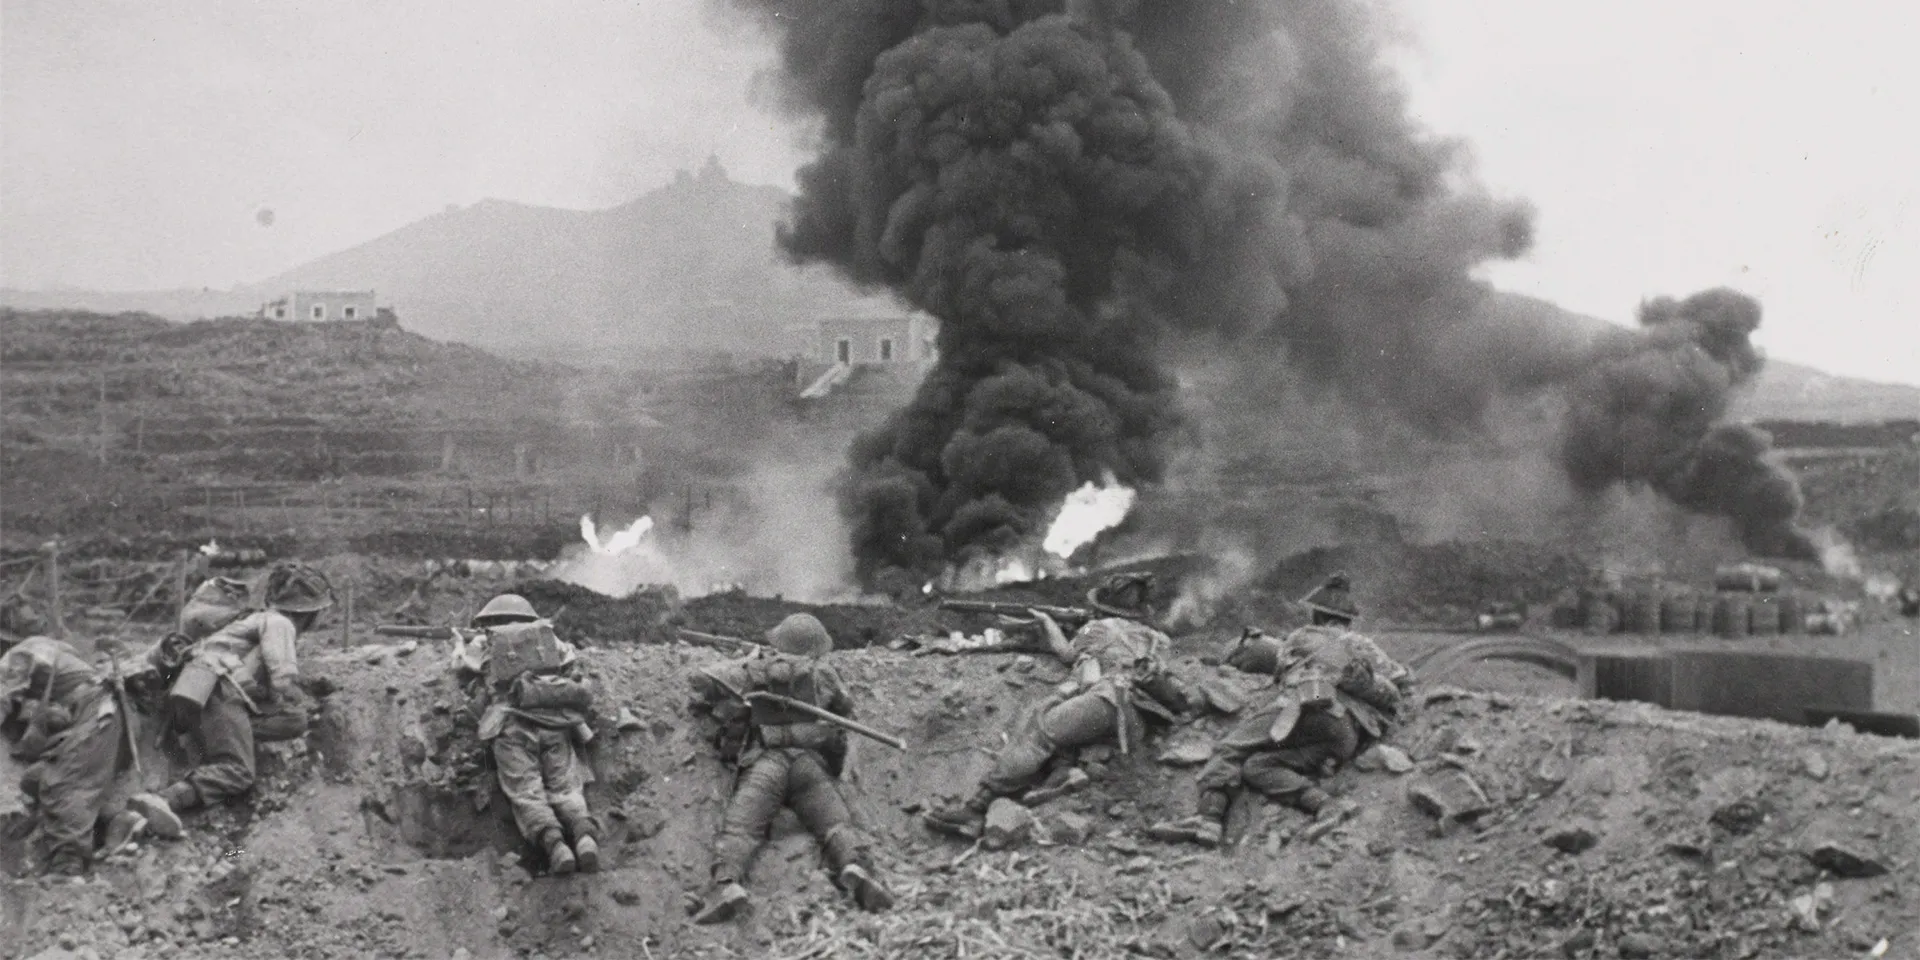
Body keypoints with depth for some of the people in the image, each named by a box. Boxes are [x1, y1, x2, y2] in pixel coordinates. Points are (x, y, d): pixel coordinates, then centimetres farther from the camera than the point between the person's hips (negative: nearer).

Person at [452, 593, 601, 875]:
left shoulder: (483, 643, 18)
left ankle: (553, 843, -31)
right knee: (565, 789, 3)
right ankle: (584, 835, -25)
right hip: (554, 724, 2)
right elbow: (569, 657, 42)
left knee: (527, 794, -5)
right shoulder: (546, 634, 23)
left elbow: (462, 666, 38)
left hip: (513, 724, -2)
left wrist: (460, 645, 59)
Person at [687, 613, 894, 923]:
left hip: (764, 760, -1)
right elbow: (846, 709, 41)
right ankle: (856, 865, -41)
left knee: (738, 828, -16)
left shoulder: (756, 668, 17)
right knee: (838, 823, -9)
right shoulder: (824, 677, 24)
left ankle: (727, 883, -43)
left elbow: (706, 680, 9)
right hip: (811, 761, 2)